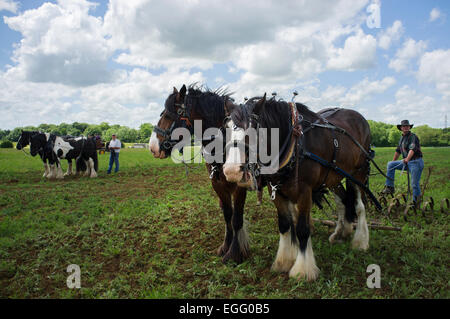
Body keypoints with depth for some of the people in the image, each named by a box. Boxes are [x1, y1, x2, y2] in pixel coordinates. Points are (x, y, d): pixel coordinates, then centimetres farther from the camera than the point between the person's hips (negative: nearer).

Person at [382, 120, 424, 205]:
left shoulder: (413, 136, -12)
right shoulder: (402, 138, 14)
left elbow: (412, 149, -29)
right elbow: (398, 151, 23)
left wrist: (407, 159, -45)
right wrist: (393, 162, 25)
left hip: (416, 162, -8)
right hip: (406, 162, 8)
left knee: (415, 183, -7)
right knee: (390, 164, 0)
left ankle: (415, 202, 5)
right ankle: (390, 187, -2)